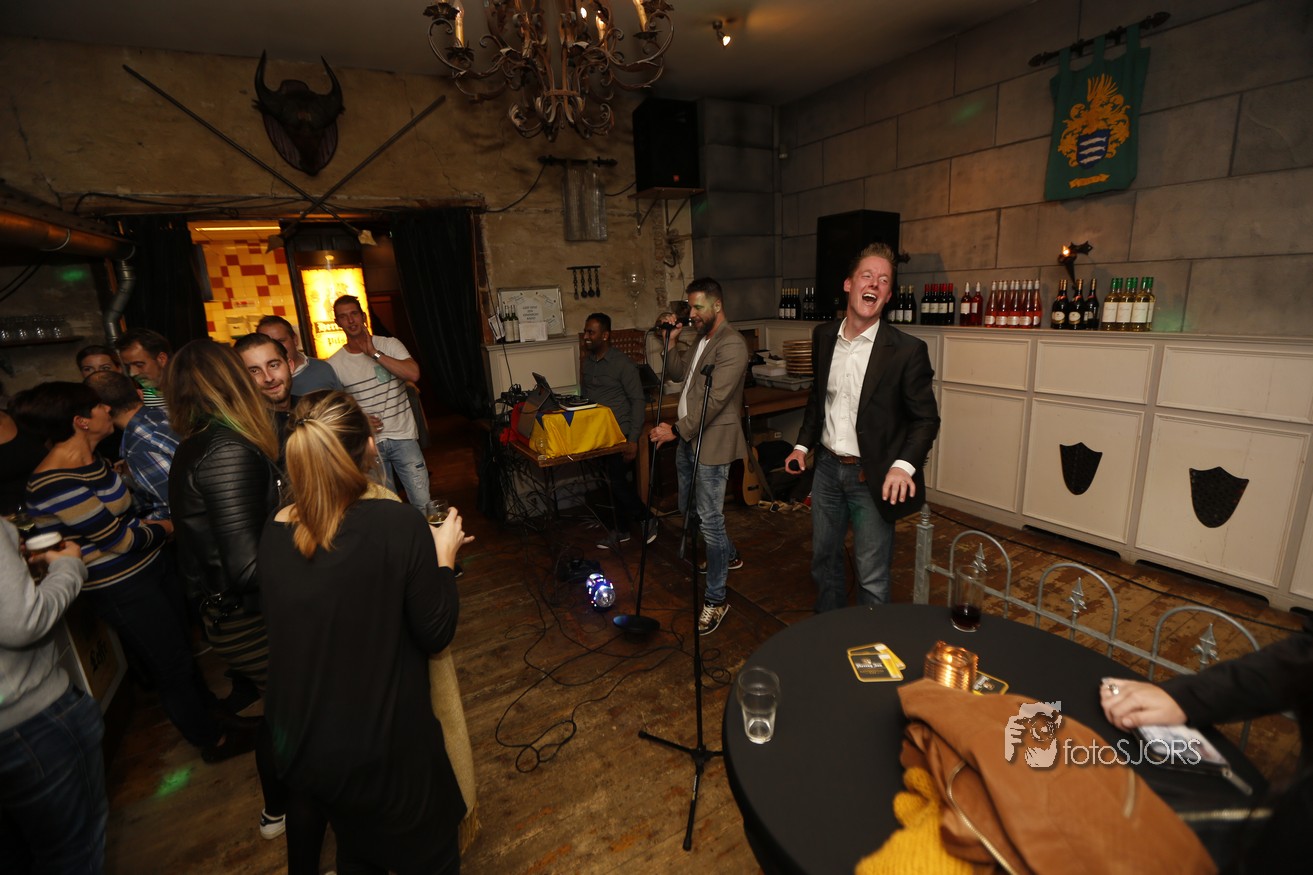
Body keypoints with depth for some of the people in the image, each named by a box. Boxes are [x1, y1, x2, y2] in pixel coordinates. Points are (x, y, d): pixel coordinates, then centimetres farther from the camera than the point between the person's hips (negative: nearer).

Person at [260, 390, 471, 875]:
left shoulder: (273, 532, -9)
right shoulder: (397, 524, -25)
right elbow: (435, 634, -16)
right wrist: (444, 556, -5)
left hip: (298, 744, 5)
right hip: (384, 748, -5)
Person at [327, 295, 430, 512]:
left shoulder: (389, 345, -2)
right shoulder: (334, 364, 2)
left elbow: (413, 374, -19)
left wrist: (374, 353, -18)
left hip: (403, 436, -1)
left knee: (423, 502, -2)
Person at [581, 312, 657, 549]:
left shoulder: (623, 363, -12)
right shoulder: (586, 363, 9)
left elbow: (638, 401, -13)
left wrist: (633, 439, -17)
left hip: (620, 434, -6)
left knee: (617, 481, -7)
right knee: (614, 481, 12)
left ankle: (647, 517, 17)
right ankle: (622, 530, 25)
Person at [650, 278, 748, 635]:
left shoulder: (731, 345, -17)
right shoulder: (701, 339, 14)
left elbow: (714, 400, -24)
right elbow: (677, 372, 17)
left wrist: (677, 430, -24)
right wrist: (671, 341, 3)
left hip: (712, 441, -10)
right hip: (688, 437, 10)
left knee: (710, 519, -5)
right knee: (688, 508, 22)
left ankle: (716, 599, 9)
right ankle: (729, 556, 45)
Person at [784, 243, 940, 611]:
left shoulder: (907, 350, -14)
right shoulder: (823, 336, 2)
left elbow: (926, 418, -9)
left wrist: (904, 464, -25)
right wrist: (803, 444, 8)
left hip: (871, 477, -5)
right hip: (827, 467, 5)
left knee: (872, 577, 7)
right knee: (823, 558, 21)